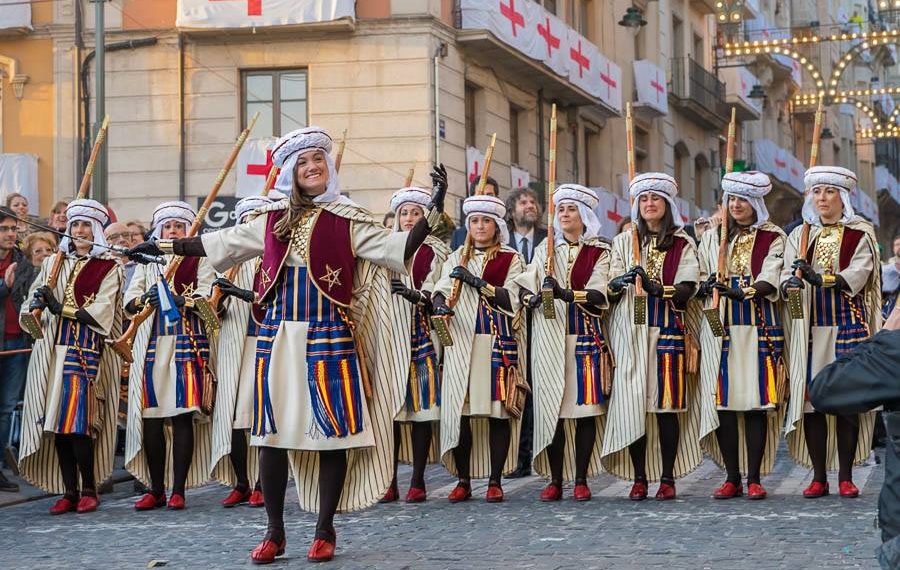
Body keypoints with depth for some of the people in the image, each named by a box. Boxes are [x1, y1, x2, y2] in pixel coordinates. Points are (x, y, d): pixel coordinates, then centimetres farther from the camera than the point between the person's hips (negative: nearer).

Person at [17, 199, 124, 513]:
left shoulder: (108, 268, 2)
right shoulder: (54, 263, 15)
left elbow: (101, 314, -8)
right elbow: (33, 302, 12)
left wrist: (60, 309, -15)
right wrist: (36, 305, -12)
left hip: (87, 350, -4)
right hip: (53, 351, 4)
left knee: (78, 421, -11)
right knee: (57, 422, 1)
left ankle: (89, 489, 1)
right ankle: (69, 491, 8)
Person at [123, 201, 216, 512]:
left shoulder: (200, 261, 10)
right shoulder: (147, 262, 18)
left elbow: (207, 298, -5)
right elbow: (128, 301, 9)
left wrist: (181, 300, -23)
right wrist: (144, 299, -13)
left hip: (187, 344, -3)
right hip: (151, 344, 3)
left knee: (182, 414, -7)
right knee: (150, 416, -1)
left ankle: (178, 489, -2)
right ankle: (156, 489, 8)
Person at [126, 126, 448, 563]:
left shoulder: (349, 221, 2)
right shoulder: (273, 221, 11)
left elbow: (398, 249, -8)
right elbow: (217, 244, 20)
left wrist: (433, 212, -19)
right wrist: (163, 247, 22)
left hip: (329, 338, -3)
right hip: (277, 338, 3)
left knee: (331, 432, 0)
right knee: (272, 432, 4)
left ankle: (325, 531, 12)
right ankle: (275, 531, 16)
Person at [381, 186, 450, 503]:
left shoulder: (434, 252, 5)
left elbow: (437, 296, -5)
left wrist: (414, 294, -23)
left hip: (422, 335, -3)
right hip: (390, 334, 3)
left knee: (421, 407, -3)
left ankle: (418, 482, 1)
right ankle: (390, 481, 4)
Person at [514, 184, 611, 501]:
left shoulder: (599, 252, 5)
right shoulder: (545, 249, 15)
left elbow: (598, 295, -9)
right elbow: (525, 288, 9)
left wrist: (567, 294, -25)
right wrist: (533, 298, -13)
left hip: (585, 337, -2)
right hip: (549, 339, 2)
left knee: (585, 406, -4)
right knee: (551, 408, -1)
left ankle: (581, 480, 2)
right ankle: (555, 481, 4)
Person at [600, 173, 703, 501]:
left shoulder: (683, 245, 8)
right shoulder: (623, 242, 14)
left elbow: (687, 289, -3)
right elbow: (610, 288, 6)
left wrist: (656, 288, -21)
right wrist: (620, 282, -17)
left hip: (668, 329, -1)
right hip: (630, 330, 1)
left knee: (666, 403, -5)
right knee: (632, 402, -4)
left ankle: (668, 477, 2)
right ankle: (639, 478, 2)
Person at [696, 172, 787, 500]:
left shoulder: (772, 238, 5)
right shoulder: (712, 237, 16)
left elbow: (770, 281, -8)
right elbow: (700, 280, 17)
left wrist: (741, 292, -24)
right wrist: (705, 286, -6)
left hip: (758, 327, -3)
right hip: (718, 328, 3)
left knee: (756, 401, -5)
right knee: (722, 400, 0)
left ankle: (754, 478, 0)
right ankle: (732, 477, 7)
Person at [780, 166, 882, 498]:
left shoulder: (859, 234, 4)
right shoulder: (799, 236, 12)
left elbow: (857, 275, -11)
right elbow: (786, 276, 1)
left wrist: (819, 278, -26)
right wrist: (791, 282, -23)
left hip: (848, 327, -2)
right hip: (810, 329, 2)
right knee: (811, 399, -1)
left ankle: (845, 477, 5)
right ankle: (819, 477, 6)